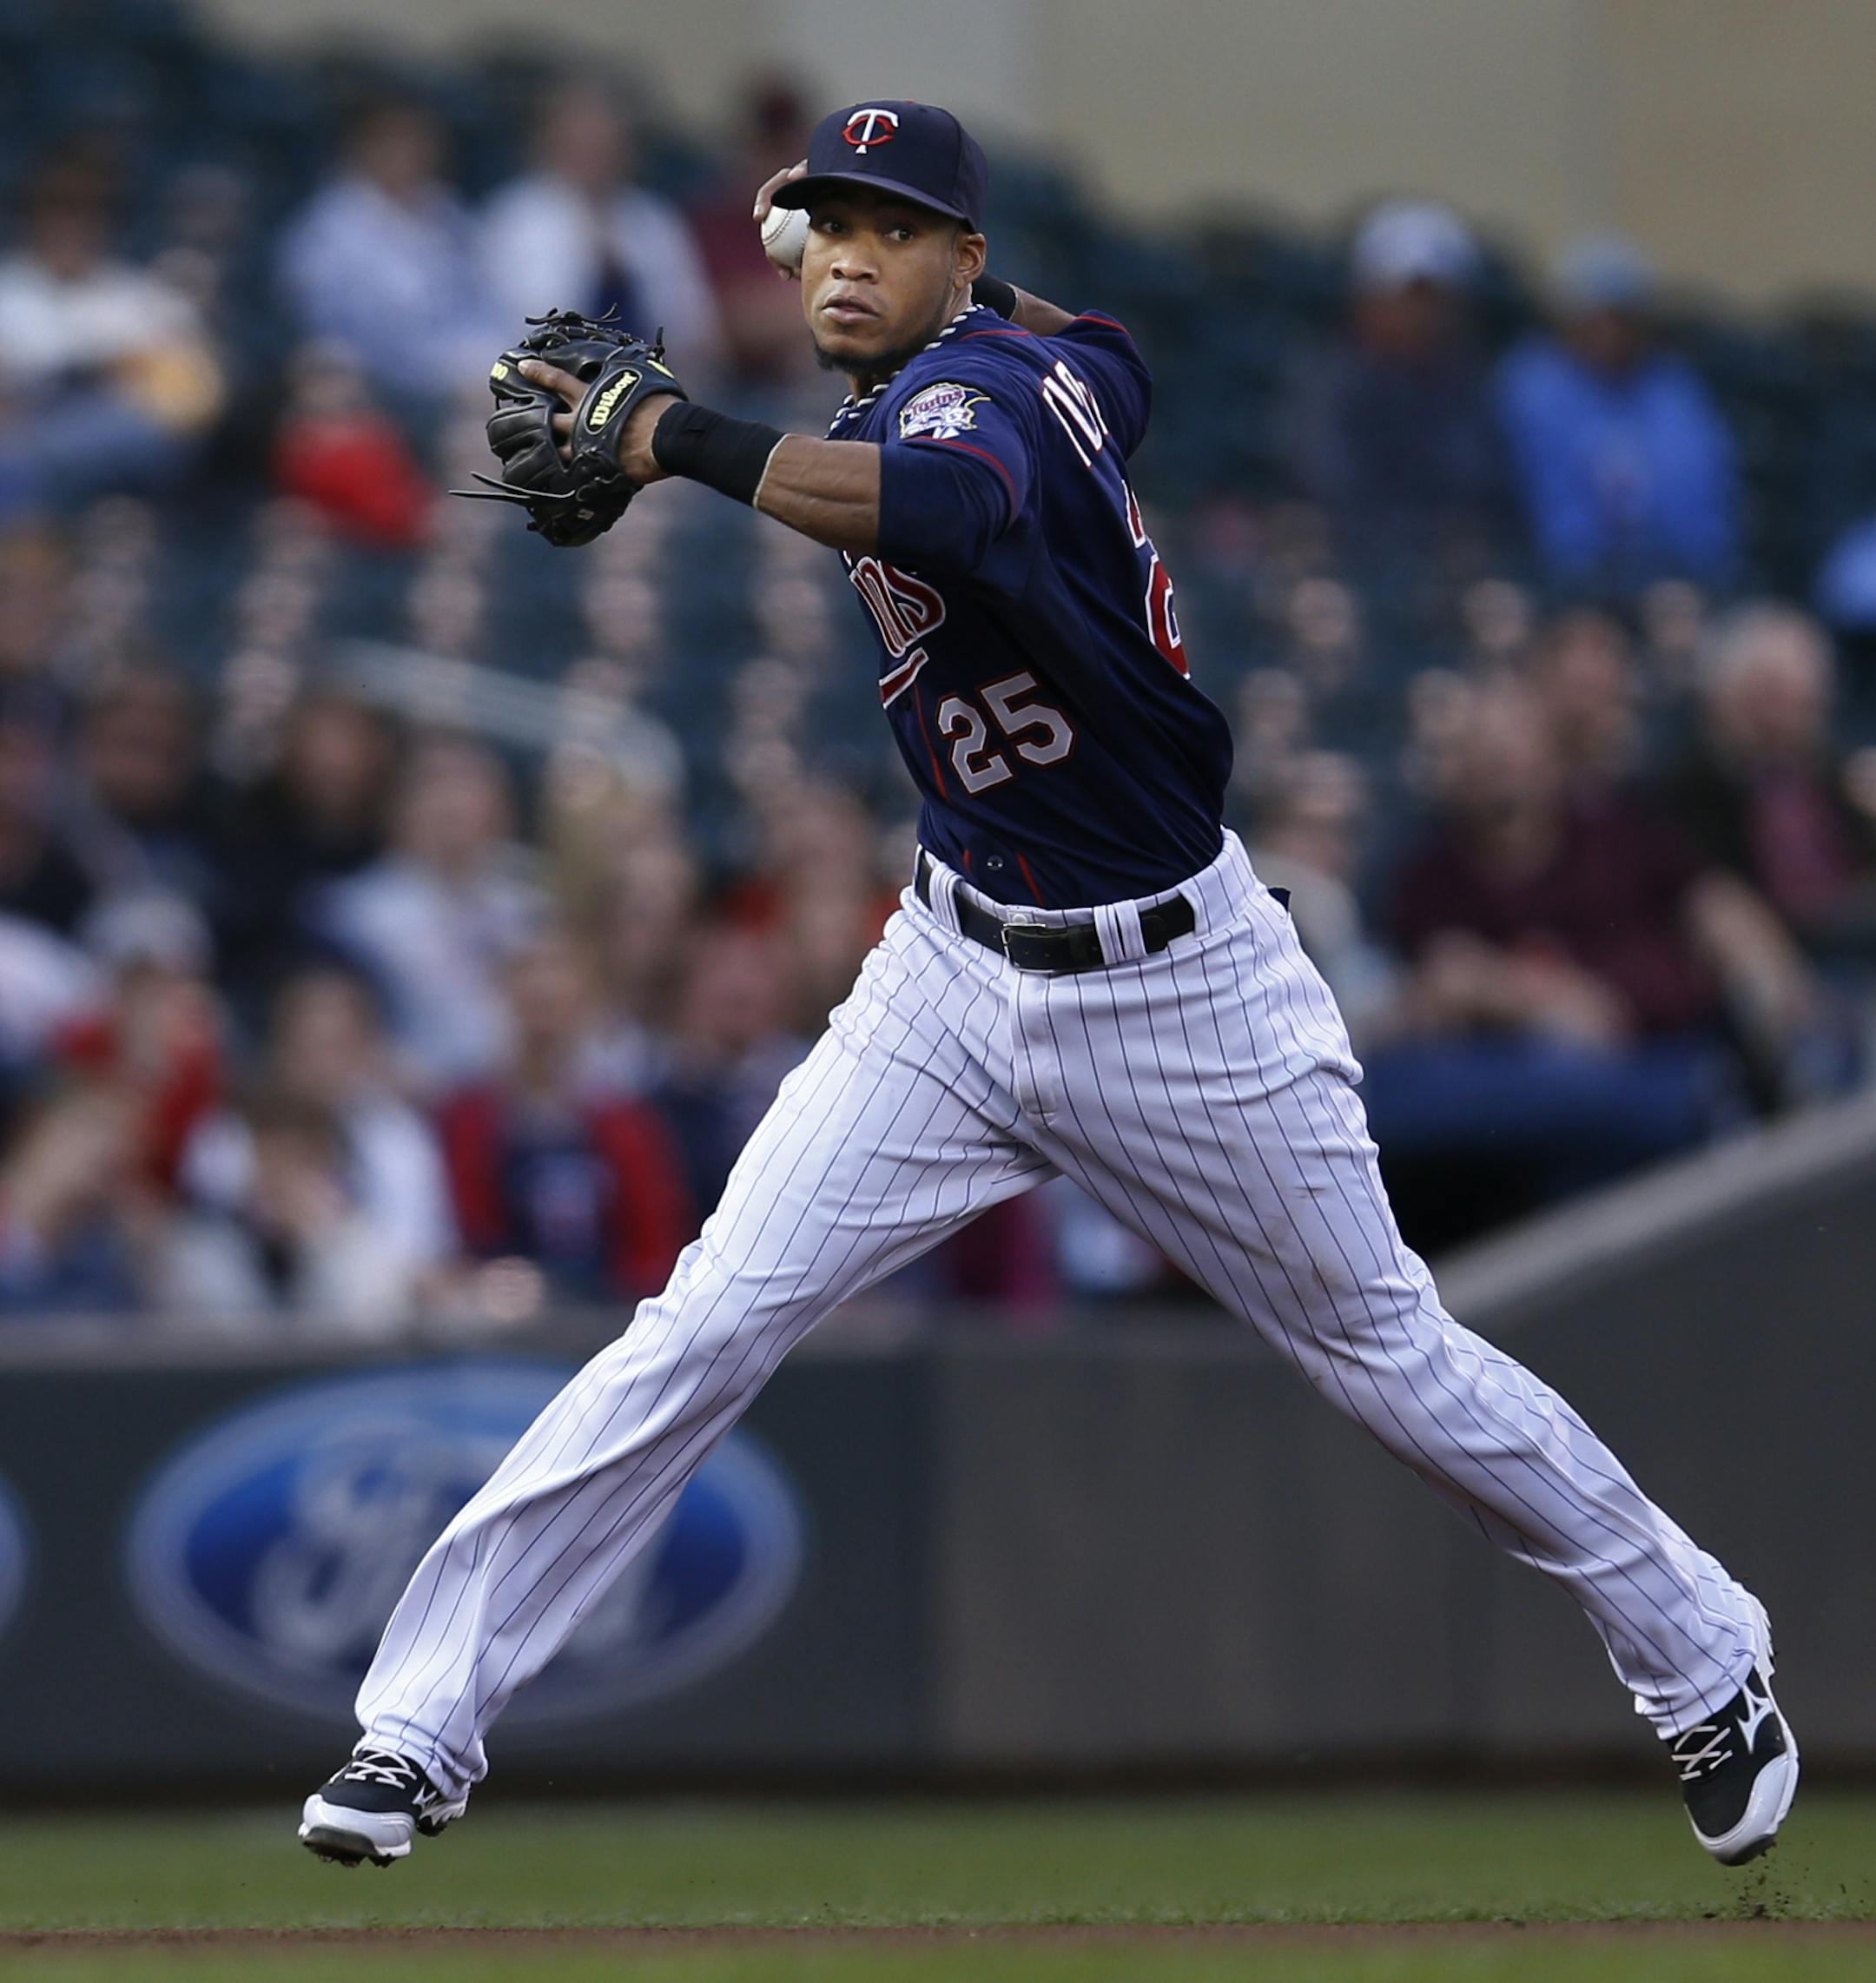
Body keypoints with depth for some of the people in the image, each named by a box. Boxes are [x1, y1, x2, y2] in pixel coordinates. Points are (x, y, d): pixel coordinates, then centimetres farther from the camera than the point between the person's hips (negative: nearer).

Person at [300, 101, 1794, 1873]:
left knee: (1389, 1361, 9)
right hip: (956, 978, 7)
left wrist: (680, 436, -50)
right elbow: (1104, 363, 24)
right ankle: (421, 1725, -8)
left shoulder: (974, 386, -24)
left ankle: (1703, 1665, 31)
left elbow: (944, 505, -50)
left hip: (1177, 990, -7)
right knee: (703, 1332, -8)